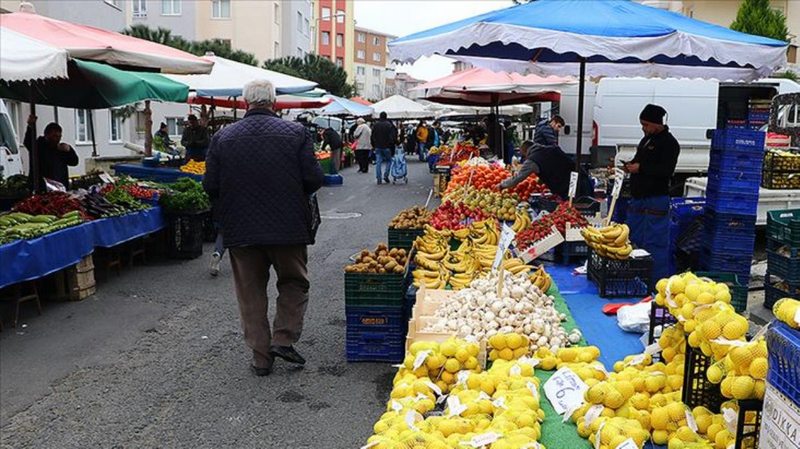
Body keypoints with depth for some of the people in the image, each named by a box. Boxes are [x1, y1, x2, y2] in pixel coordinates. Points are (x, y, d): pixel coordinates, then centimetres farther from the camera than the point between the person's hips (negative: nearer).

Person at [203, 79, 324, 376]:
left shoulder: (223, 137, -2)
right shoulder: (296, 133, -6)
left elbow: (210, 186, -2)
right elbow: (314, 179, -9)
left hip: (240, 229, 2)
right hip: (289, 227, -1)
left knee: (251, 293, 12)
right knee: (294, 283, 19)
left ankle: (261, 357, 17)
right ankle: (284, 338, 8)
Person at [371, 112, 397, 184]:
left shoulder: (375, 125, 5)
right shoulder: (389, 125, -7)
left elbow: (372, 137, 9)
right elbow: (392, 136, -9)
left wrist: (373, 145, 15)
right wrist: (392, 145, 0)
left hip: (377, 147, 3)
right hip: (386, 147, -3)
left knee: (378, 162, 3)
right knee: (389, 161, 12)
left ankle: (379, 179, -1)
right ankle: (386, 175, -1)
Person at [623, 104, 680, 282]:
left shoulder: (669, 143, -10)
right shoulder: (647, 139, 18)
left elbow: (667, 170, -21)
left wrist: (640, 167, -21)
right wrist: (631, 165, 8)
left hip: (656, 199, -10)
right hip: (638, 197, 10)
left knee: (655, 242, -8)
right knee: (634, 239, 15)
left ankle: (658, 279, -2)